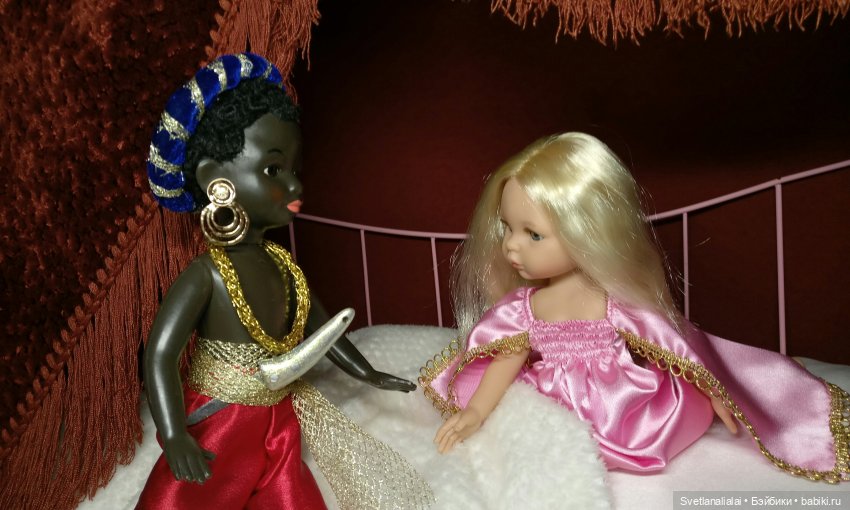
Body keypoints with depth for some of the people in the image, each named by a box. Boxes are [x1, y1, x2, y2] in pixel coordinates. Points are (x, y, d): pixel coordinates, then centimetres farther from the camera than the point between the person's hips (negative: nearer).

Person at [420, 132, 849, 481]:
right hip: (567, 417, 5)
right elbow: (506, 361, 0)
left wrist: (713, 395, 3)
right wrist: (474, 413, -10)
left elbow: (674, 347, -6)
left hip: (636, 413, -4)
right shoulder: (522, 308, -7)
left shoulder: (618, 300, -17)